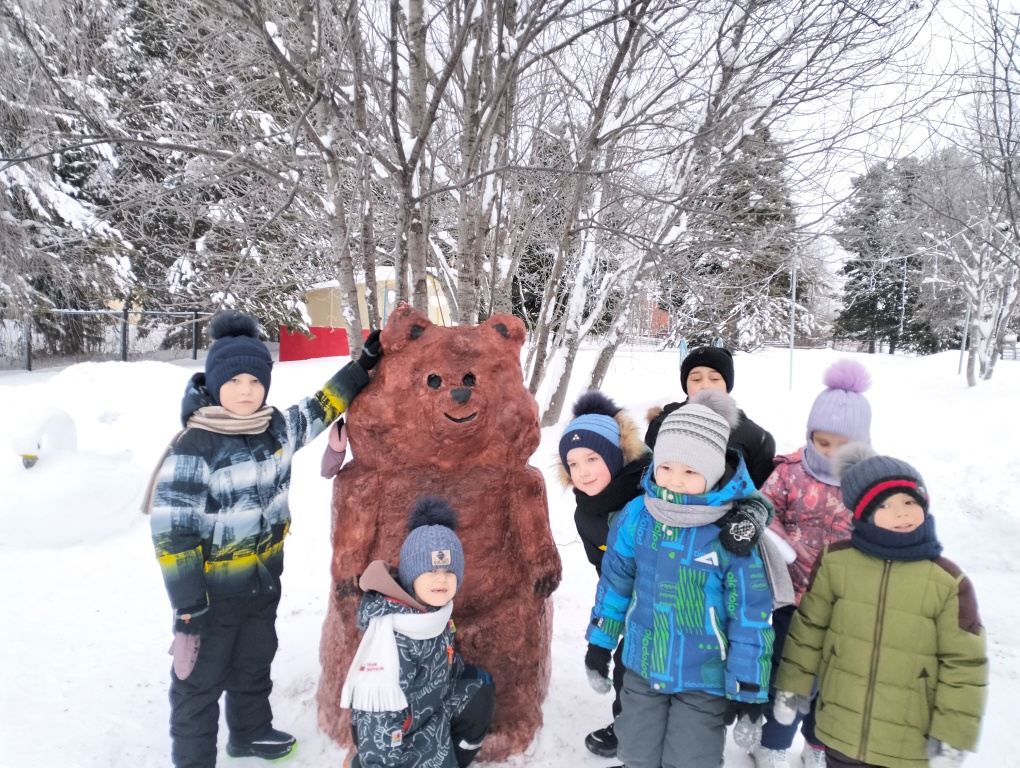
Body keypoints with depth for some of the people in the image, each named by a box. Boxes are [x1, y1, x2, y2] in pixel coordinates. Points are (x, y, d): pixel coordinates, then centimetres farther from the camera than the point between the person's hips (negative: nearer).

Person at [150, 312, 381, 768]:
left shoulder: (278, 428, -6)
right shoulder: (193, 448, -24)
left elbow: (319, 409, 14)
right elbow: (173, 533, -21)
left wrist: (363, 366, 14)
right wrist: (187, 604, -18)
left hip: (264, 580, 7)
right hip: (213, 590, -6)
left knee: (255, 664, 27)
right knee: (200, 680, 12)